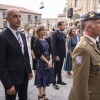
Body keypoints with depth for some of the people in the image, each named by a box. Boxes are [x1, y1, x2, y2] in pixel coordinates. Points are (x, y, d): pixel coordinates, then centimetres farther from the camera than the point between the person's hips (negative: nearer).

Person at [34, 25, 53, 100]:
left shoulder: (46, 40, 9)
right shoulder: (37, 41, -11)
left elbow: (49, 51, 7)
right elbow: (39, 54, -16)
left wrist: (50, 60, -7)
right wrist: (47, 62, -15)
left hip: (48, 62, 6)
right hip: (41, 62, -6)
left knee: (46, 78, 13)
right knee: (41, 78, 3)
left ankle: (44, 94, 27)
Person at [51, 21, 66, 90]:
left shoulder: (63, 34, 10)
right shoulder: (55, 34, -14)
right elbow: (53, 46, -19)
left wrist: (65, 53, 9)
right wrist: (56, 56, -21)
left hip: (62, 55, 7)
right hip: (57, 55, -7)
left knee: (60, 69, 17)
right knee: (56, 69, 4)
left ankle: (59, 80, 30)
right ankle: (54, 83, 14)